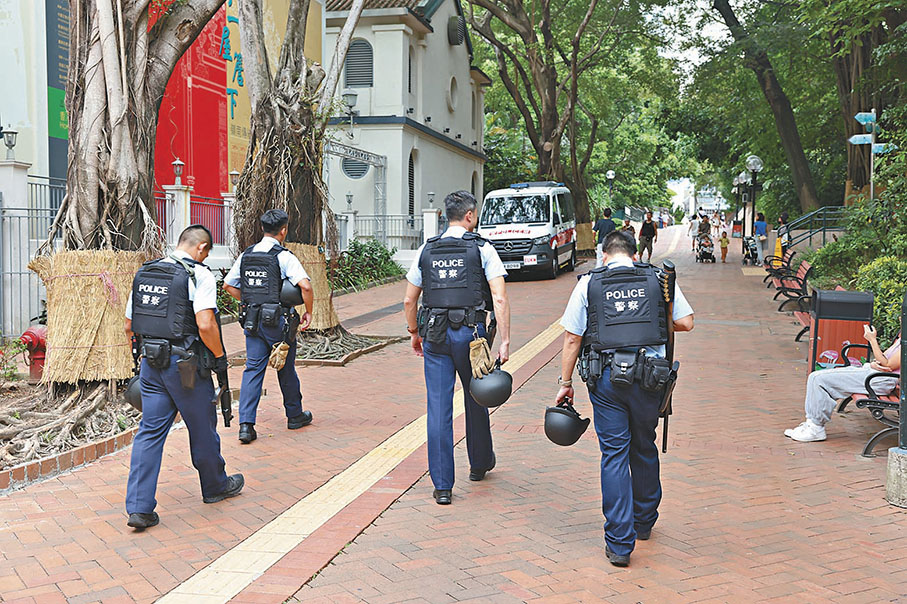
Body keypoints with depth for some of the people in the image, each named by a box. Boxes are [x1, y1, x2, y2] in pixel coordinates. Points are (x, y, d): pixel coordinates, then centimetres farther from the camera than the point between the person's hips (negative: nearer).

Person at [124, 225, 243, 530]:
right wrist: (219, 358, -8)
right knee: (202, 428, 12)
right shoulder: (199, 275, -10)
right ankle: (215, 487, 31)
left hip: (151, 362, 6)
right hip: (184, 364, -6)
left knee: (150, 431, 7)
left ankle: (139, 506, 2)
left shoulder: (143, 273, 11)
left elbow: (129, 326, 14)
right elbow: (205, 325, -21)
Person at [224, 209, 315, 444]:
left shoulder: (246, 255, 7)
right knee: (286, 369, 12)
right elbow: (305, 285, -23)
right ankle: (295, 416, 28)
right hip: (278, 321, -4)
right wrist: (308, 312, -9)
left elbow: (228, 285, 14)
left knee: (253, 369, 5)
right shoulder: (284, 256, -12)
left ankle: (246, 423, -5)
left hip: (251, 320, 4)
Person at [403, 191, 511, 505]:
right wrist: (504, 341, -9)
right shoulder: (482, 249, -1)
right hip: (470, 333, -2)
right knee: (476, 400, 18)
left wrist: (414, 333, 25)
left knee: (439, 408, 2)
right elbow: (499, 299, -10)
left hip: (434, 336, 2)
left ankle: (442, 485, 4)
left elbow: (409, 300, 11)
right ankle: (479, 464, 38)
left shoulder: (426, 250, 8)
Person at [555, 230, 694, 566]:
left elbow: (572, 337, 2)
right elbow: (686, 322, 7)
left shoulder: (588, 284, 4)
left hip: (606, 378, -1)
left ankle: (619, 544, 2)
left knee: (614, 455, 3)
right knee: (644, 449, 19)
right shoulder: (659, 279, 7)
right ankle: (644, 522, 37)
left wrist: (565, 381, 8)